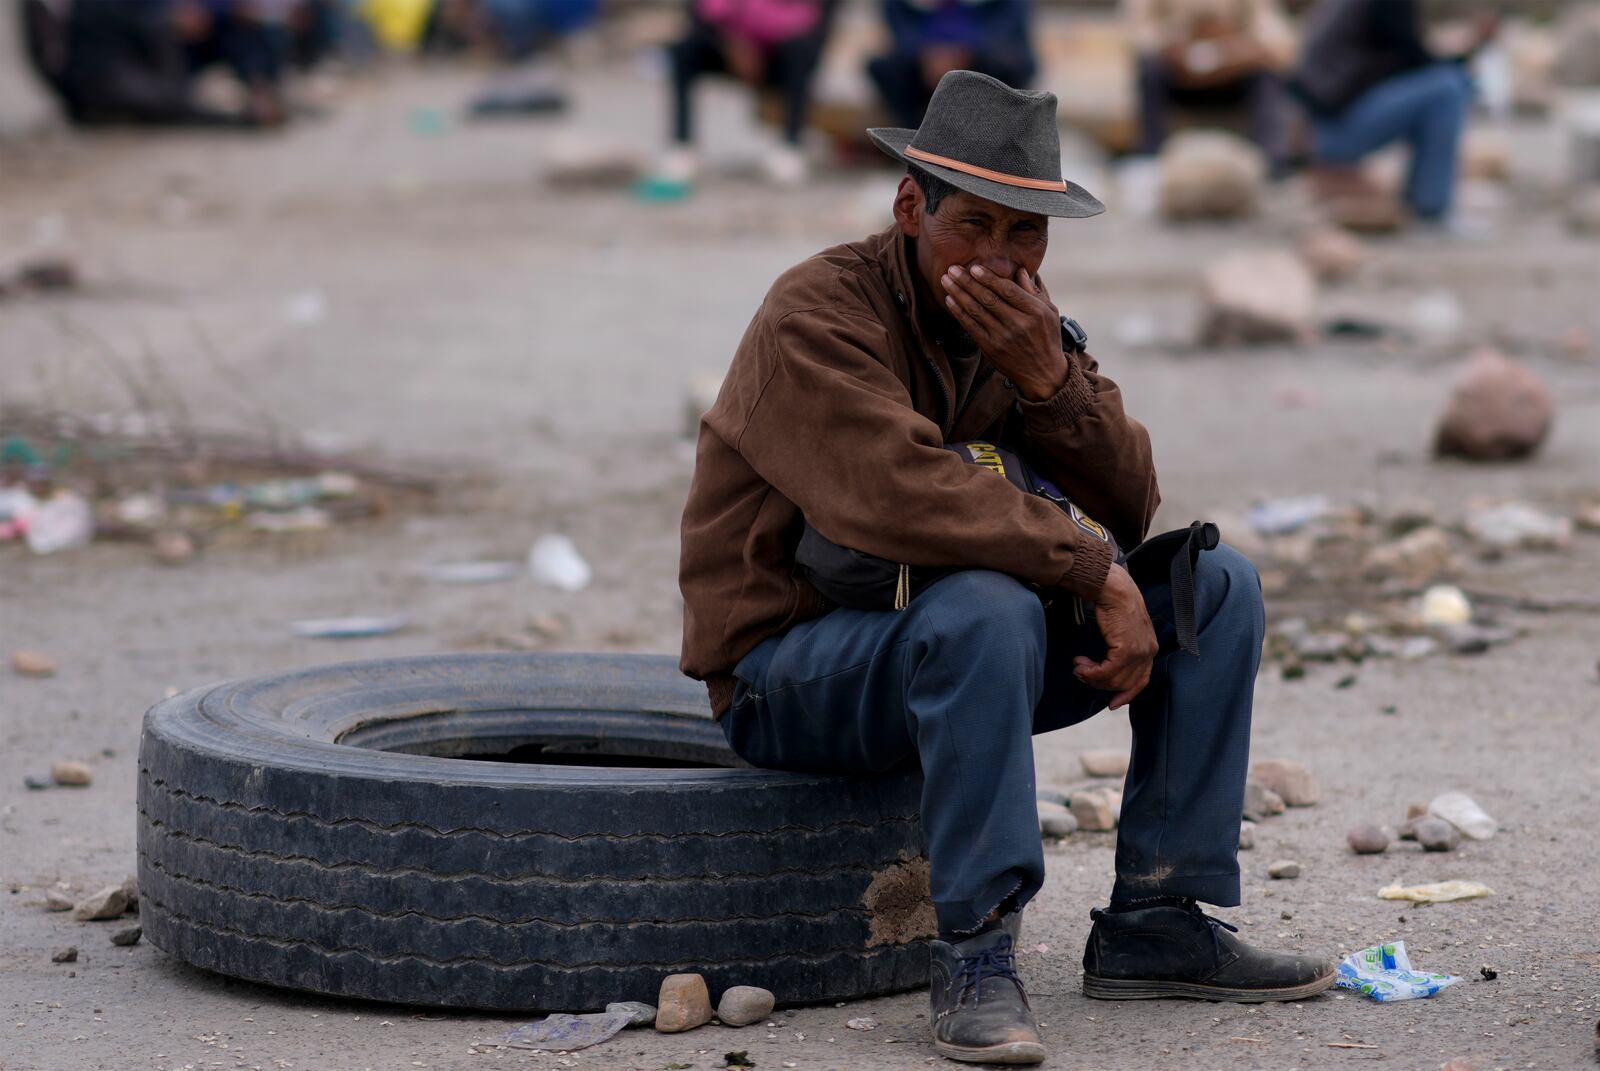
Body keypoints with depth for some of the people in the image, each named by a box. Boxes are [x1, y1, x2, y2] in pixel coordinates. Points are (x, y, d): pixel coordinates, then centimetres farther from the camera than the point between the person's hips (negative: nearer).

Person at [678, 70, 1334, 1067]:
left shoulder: (1024, 316, 5)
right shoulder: (820, 314, -18)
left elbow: (1130, 508, -2)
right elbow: (899, 498, -32)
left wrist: (1049, 376, -19)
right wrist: (1095, 573, -30)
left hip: (958, 645, 8)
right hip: (791, 668, -8)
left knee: (1218, 584, -2)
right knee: (985, 609, -38)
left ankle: (1156, 924, -5)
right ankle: (974, 951, -31)